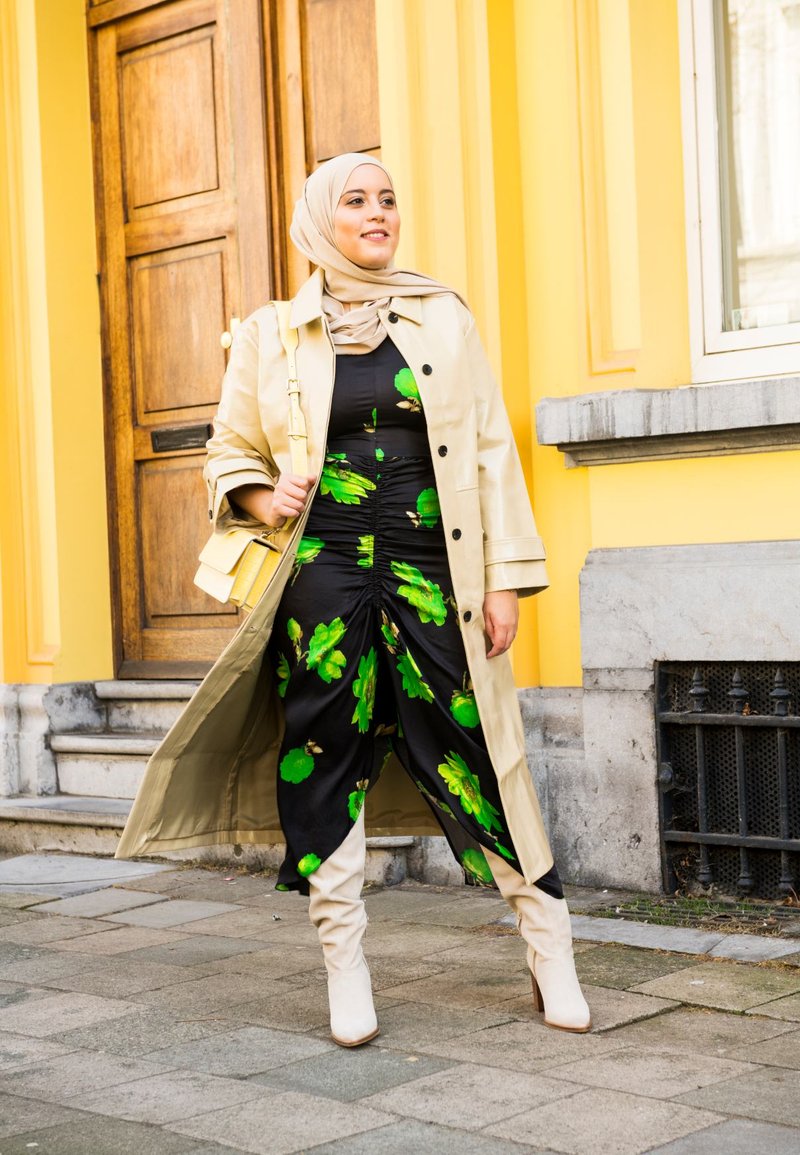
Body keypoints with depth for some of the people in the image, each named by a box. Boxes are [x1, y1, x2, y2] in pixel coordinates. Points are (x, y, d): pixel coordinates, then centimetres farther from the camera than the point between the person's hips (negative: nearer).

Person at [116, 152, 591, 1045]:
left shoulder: (445, 319, 10)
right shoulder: (270, 337, 8)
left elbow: (491, 452, 7)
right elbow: (230, 456, 16)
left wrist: (506, 576, 0)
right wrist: (264, 501, -7)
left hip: (431, 574, 0)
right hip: (323, 577, 0)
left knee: (473, 748, -1)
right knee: (325, 762, 1)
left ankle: (550, 951, 11)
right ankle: (345, 968, 14)